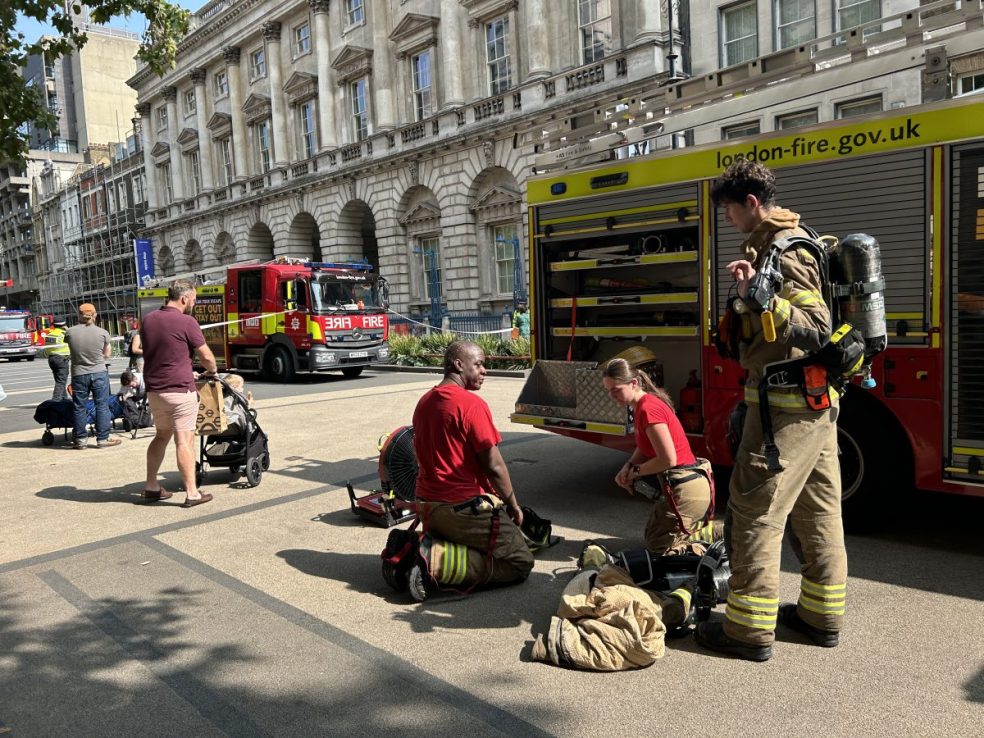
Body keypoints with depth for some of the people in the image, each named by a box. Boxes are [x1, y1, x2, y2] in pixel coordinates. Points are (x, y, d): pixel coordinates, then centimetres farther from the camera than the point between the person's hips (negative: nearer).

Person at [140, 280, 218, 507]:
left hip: (154, 389, 7)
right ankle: (192, 493, -2)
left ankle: (151, 487, 26)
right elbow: (206, 356, -9)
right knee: (184, 440, -5)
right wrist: (212, 370, 14)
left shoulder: (148, 320, 9)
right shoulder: (186, 322, -13)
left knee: (162, 435, 20)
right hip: (180, 390, -7)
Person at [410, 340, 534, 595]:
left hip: (427, 505, 9)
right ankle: (435, 561, -13)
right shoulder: (471, 403, -17)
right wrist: (514, 506, -2)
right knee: (520, 562, 1)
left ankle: (430, 544, 3)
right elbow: (494, 466, -17)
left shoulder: (424, 402, 9)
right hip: (465, 507, -9)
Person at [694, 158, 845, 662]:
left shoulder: (782, 251, -15)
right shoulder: (793, 243, 16)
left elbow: (815, 329, -25)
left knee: (755, 508, -6)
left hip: (785, 403, -11)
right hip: (816, 399, 11)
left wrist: (760, 298, -36)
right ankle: (823, 614, 26)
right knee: (816, 507, 15)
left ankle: (750, 629, 1)